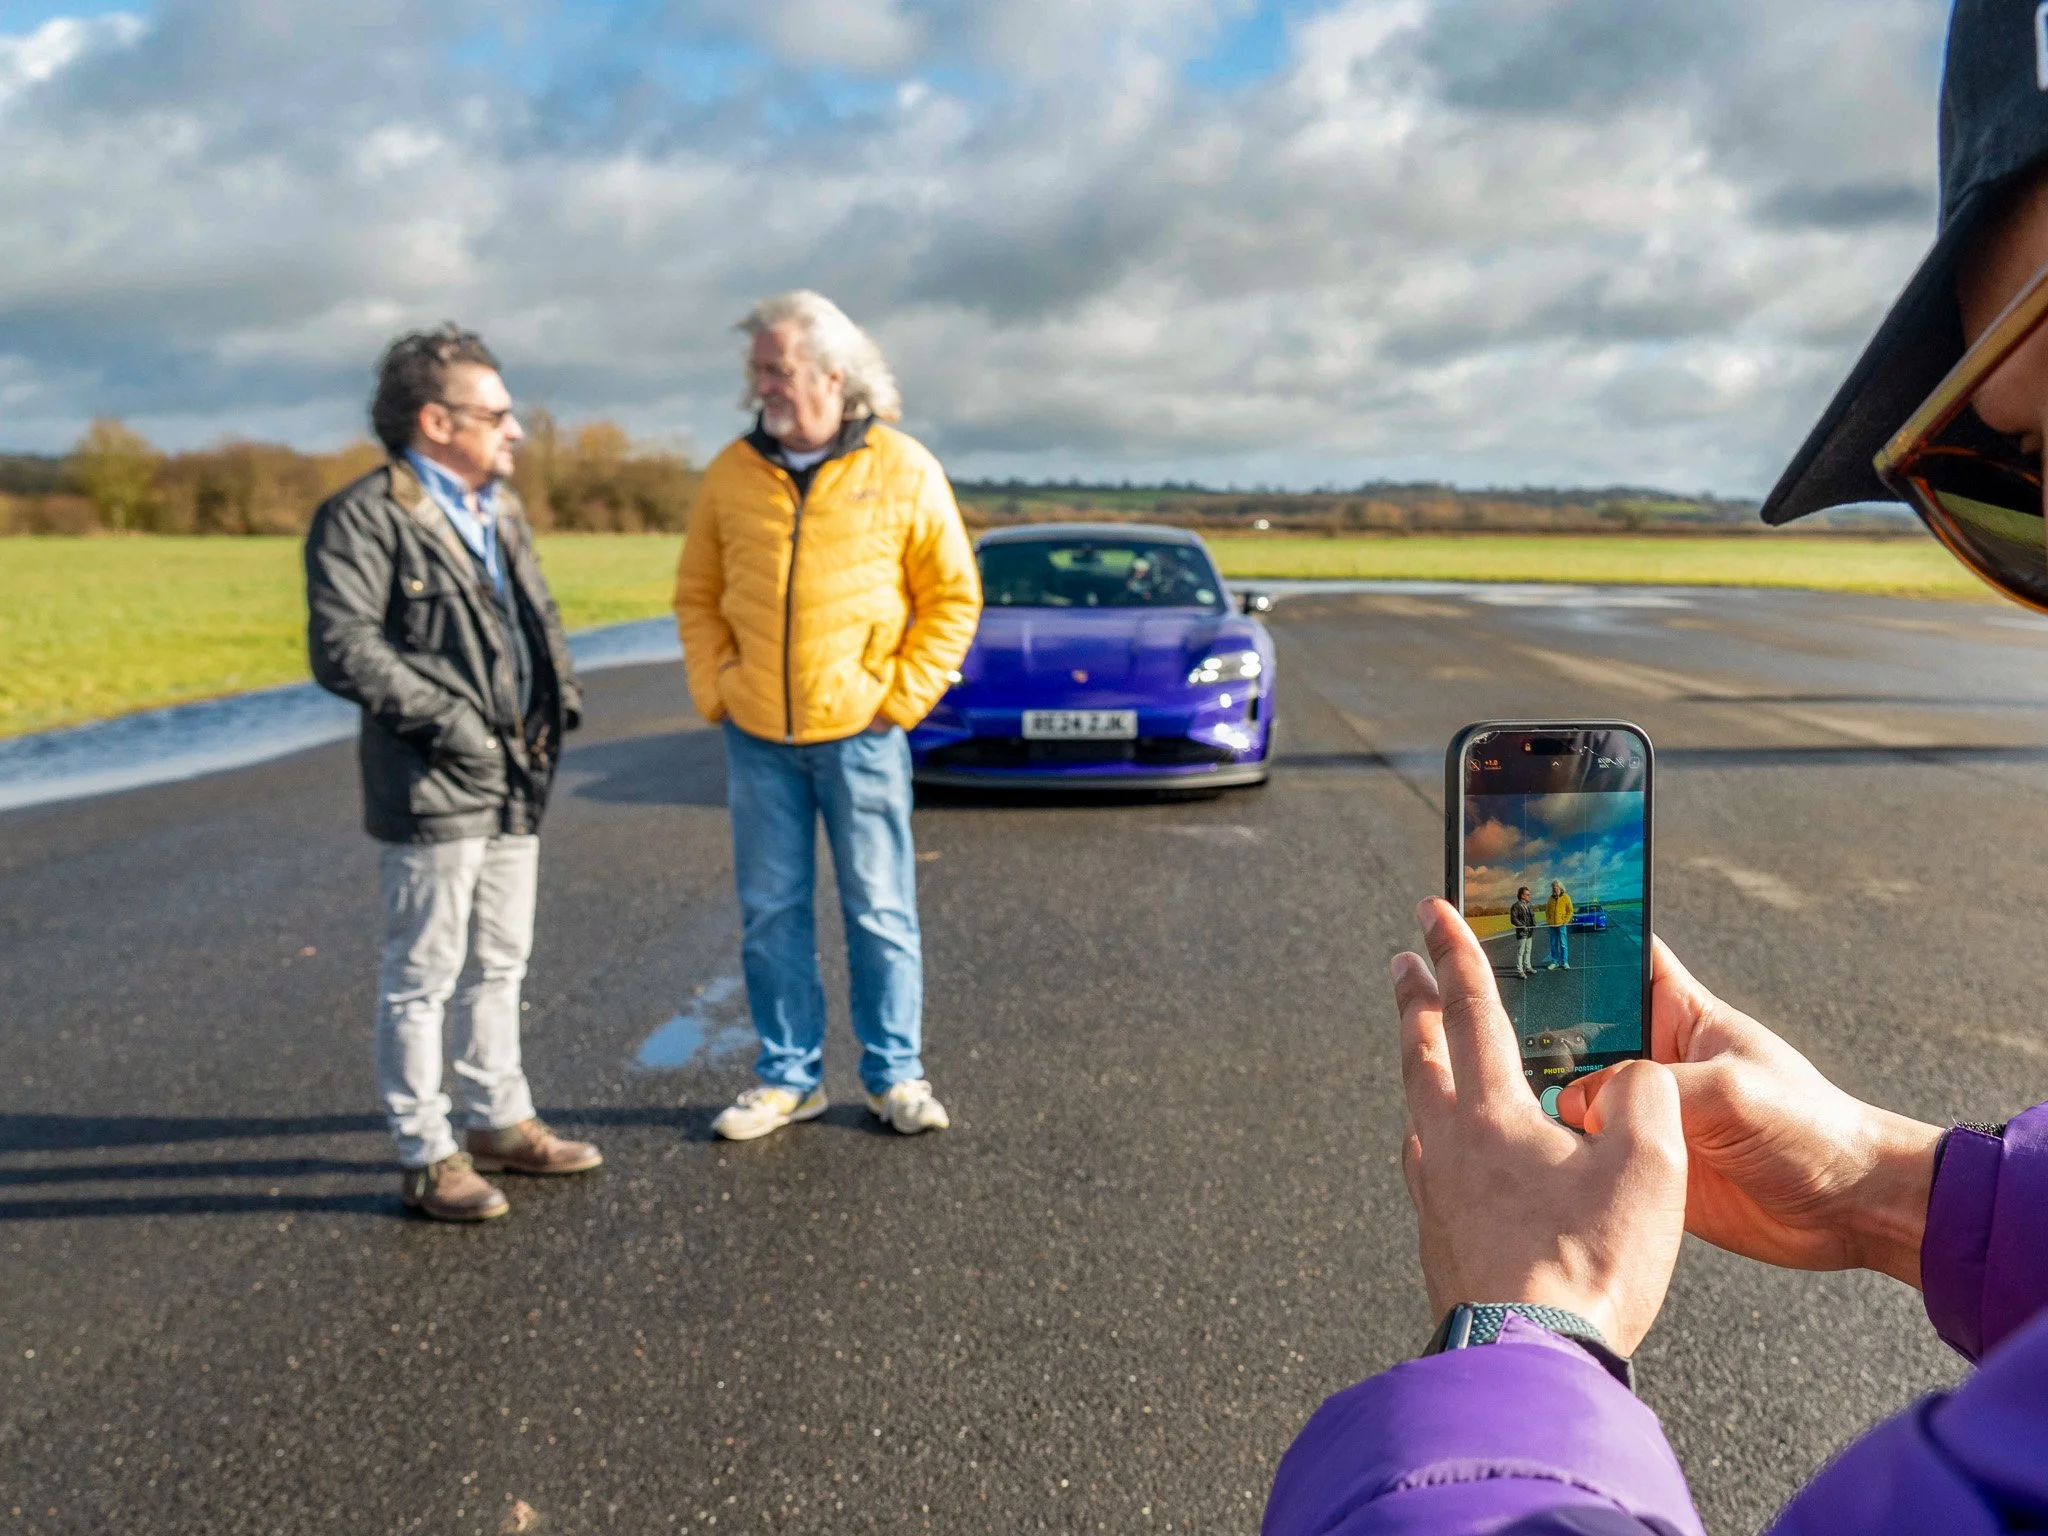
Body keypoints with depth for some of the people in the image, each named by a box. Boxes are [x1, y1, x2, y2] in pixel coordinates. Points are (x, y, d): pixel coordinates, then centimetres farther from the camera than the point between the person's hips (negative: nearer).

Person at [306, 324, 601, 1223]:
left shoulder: (501, 513, 16)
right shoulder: (365, 517, -11)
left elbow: (540, 619, 25)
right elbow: (342, 649, -19)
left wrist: (558, 696, 7)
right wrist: (446, 719, -19)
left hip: (514, 785, 8)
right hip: (434, 791, -8)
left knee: (499, 965, 18)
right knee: (423, 976, 2)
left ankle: (499, 1121, 31)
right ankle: (426, 1156, 13)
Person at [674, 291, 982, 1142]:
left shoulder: (903, 471, -4)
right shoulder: (731, 474, 5)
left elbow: (953, 595, -1)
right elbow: (696, 596, 12)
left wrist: (902, 697, -6)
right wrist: (715, 689, 1)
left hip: (860, 731, -3)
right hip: (756, 738, 3)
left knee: (879, 911, 6)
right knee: (770, 913, 9)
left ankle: (895, 1074, 20)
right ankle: (788, 1075, 23)